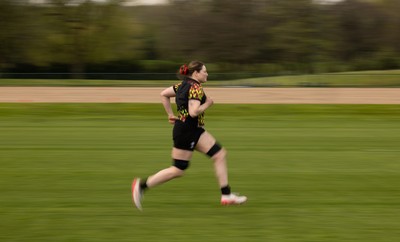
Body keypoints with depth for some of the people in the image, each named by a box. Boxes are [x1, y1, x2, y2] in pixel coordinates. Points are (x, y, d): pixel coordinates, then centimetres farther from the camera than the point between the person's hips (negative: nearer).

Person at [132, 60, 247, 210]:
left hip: (195, 130, 10)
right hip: (186, 131, -10)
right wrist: (207, 104, -11)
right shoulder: (196, 87, -16)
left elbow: (164, 94, 17)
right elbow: (193, 112, -26)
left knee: (220, 155, 2)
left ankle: (226, 195, 2)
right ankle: (142, 185, 7)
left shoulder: (184, 84, 12)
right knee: (178, 170, -2)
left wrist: (170, 115, 18)